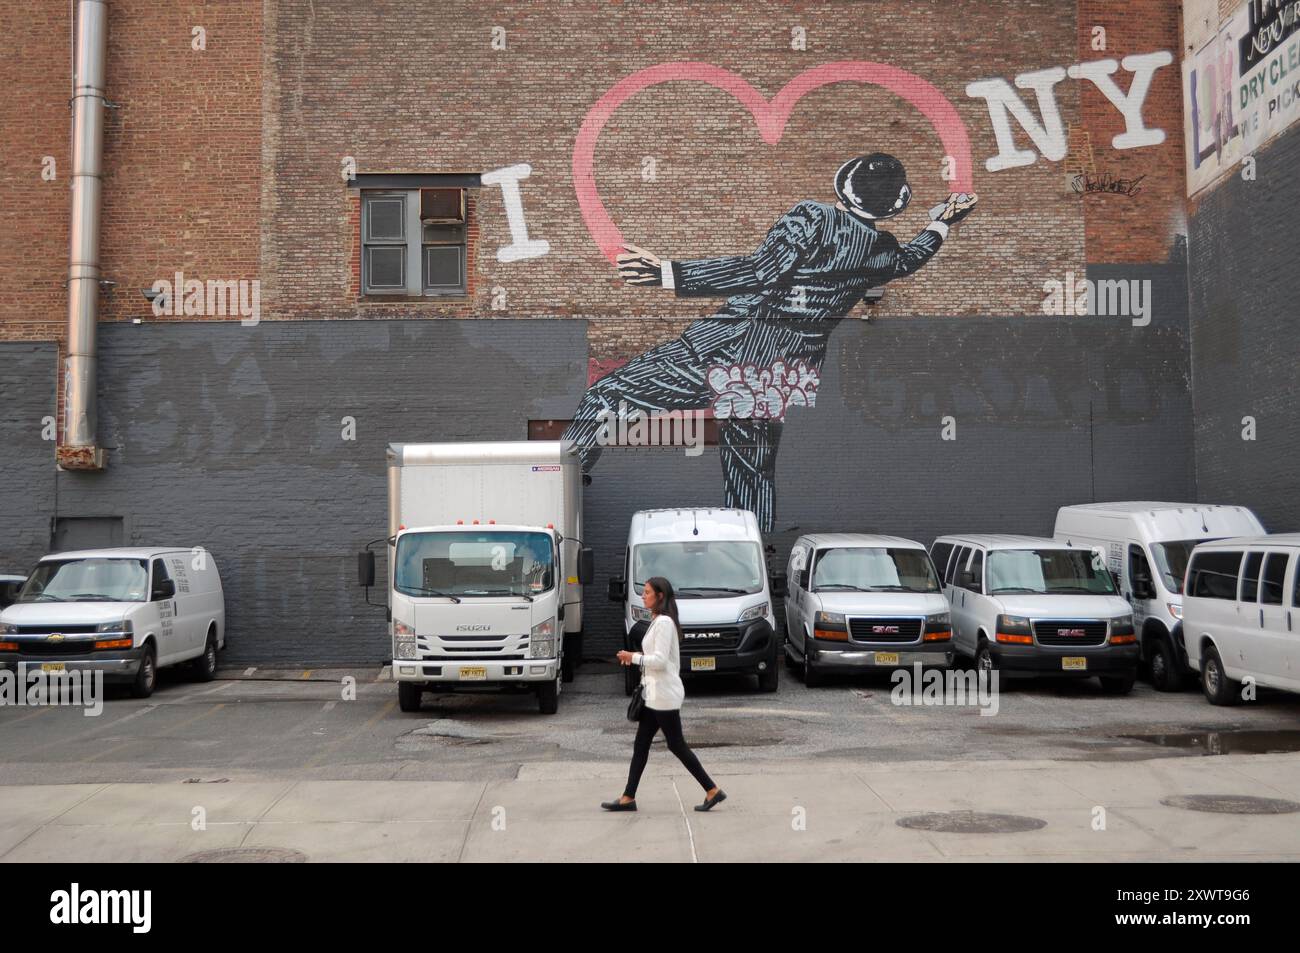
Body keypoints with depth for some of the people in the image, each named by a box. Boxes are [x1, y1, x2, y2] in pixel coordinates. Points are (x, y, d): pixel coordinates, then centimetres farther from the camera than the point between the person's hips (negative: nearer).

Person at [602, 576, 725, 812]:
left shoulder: (664, 623, -17)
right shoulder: (658, 621, 14)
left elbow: (660, 660, -22)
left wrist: (633, 657, -13)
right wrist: (637, 657, 8)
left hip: (664, 695, -10)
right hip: (654, 694, 10)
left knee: (676, 745, -4)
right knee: (640, 745, 10)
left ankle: (713, 791, 3)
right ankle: (628, 798, 14)